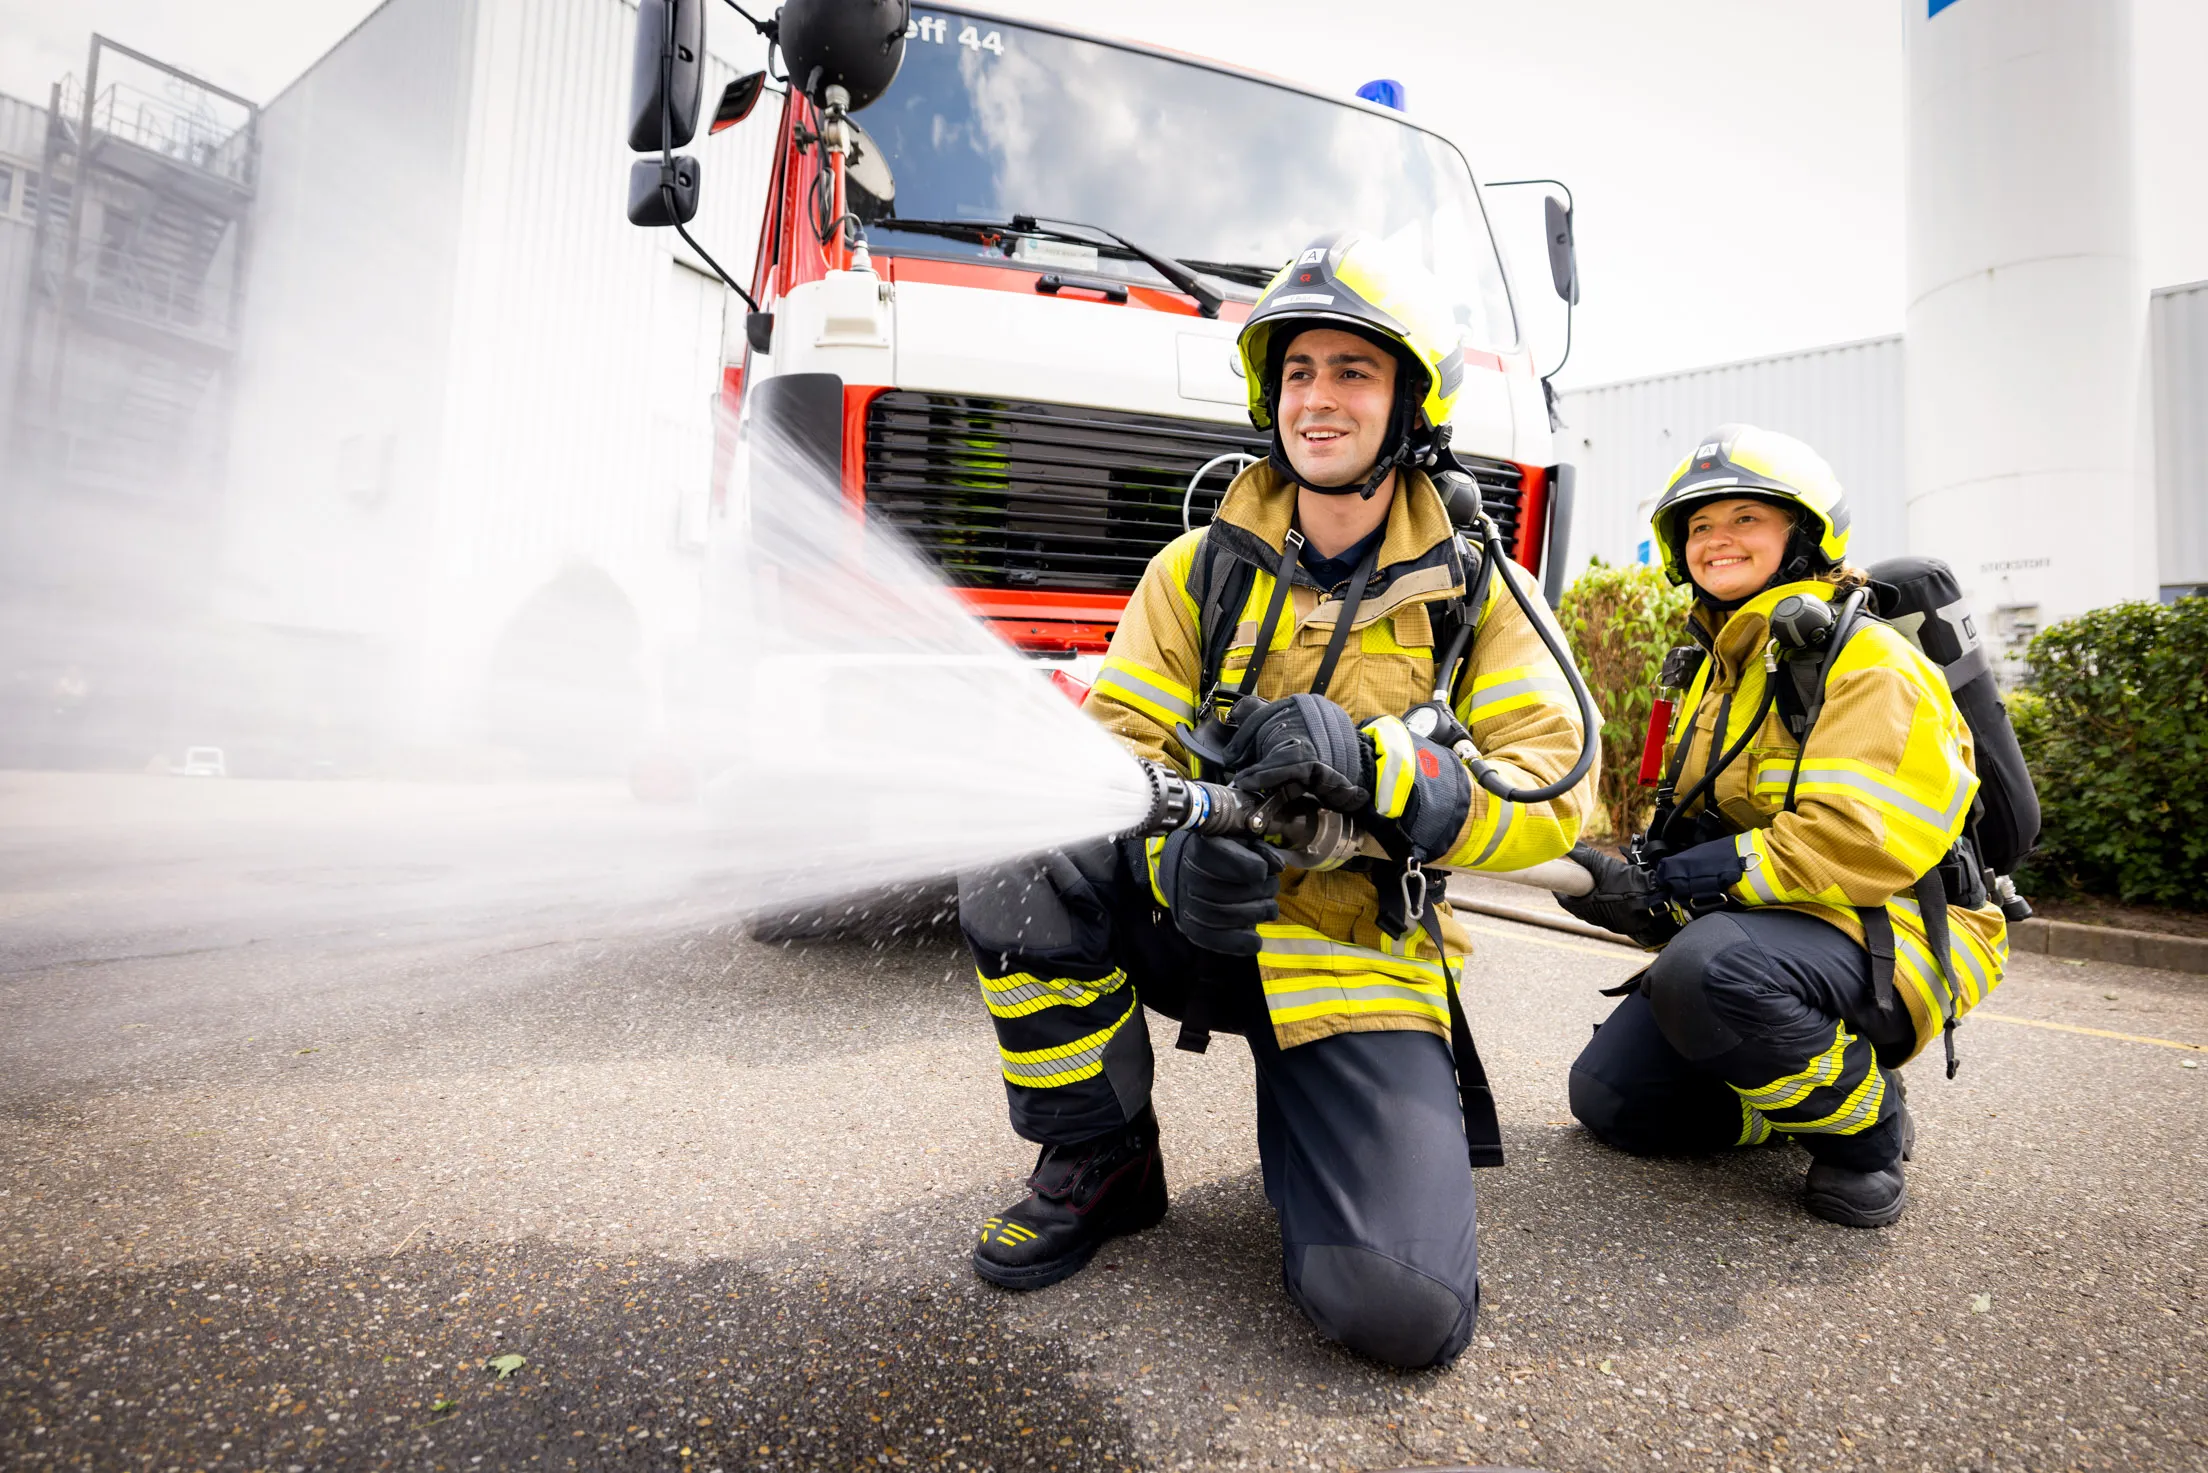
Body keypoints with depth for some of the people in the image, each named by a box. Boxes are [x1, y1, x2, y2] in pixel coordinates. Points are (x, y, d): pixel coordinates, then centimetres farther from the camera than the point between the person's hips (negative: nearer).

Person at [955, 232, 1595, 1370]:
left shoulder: (1478, 597, 0)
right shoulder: (1197, 571, 3)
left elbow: (1553, 791, -10)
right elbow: (1116, 742, -4)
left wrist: (1368, 762, -28)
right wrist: (1175, 850, -28)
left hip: (1357, 961, -1)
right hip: (1194, 925, 2)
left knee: (1405, 1311, -19)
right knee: (1021, 867, -29)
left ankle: (1304, 1113, 16)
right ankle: (1099, 1160, -3)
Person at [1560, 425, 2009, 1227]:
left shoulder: (1863, 660, -15)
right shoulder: (1721, 666, 14)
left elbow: (1856, 840, -29)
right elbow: (1694, 822, 15)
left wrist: (1659, 886, -27)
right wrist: (1630, 885, -7)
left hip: (1892, 936, -8)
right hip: (1766, 928, 8)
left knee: (1709, 963, -40)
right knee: (1607, 1098, -1)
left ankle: (1867, 1122, -10)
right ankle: (1806, 1092, 20)